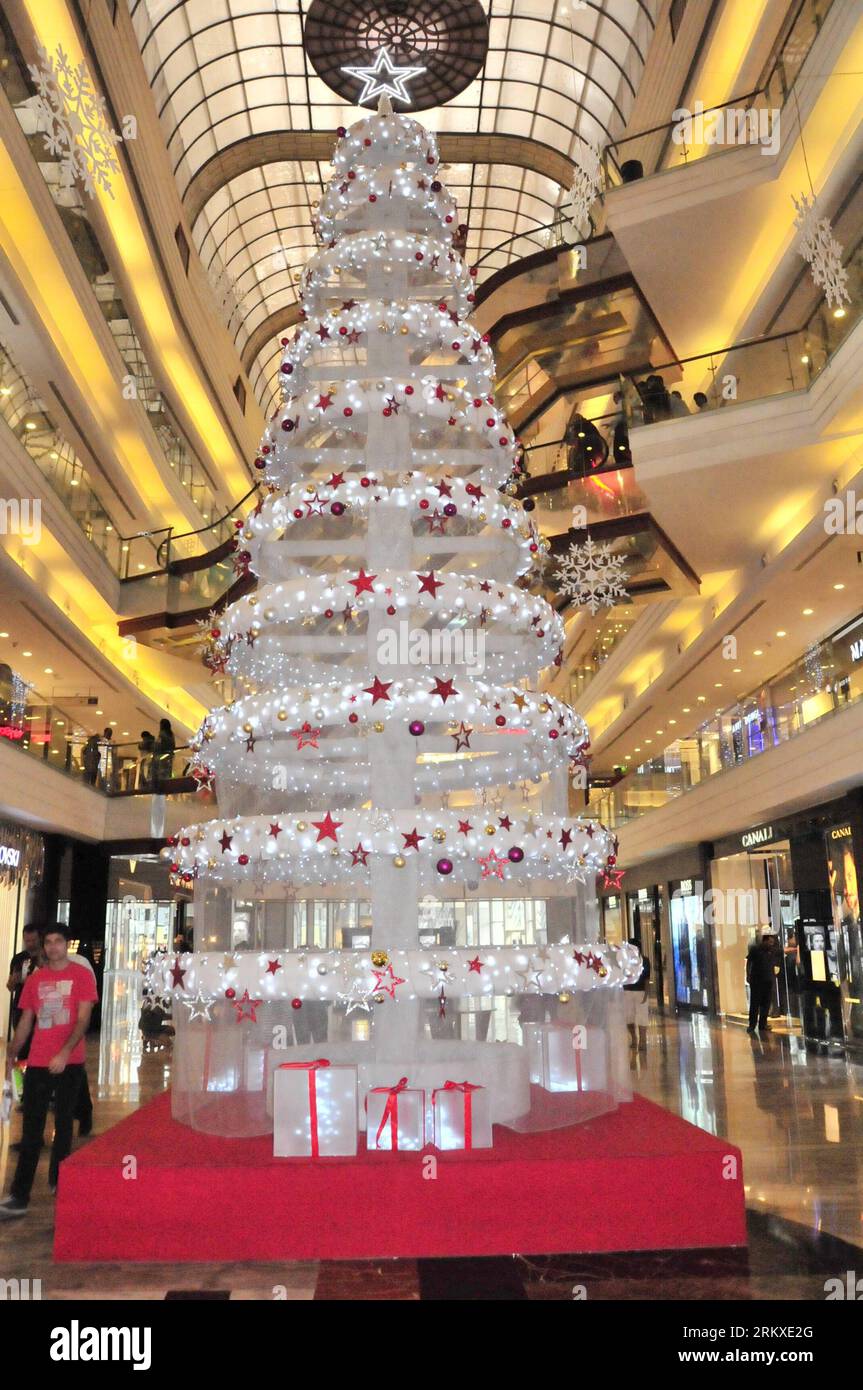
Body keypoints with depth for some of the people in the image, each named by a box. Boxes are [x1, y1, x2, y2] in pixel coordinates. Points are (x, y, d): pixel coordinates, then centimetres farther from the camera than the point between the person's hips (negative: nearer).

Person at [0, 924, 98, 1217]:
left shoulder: (81, 976, -3)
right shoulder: (34, 979, 8)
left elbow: (83, 1019, -9)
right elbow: (25, 1022, 12)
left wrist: (64, 1053, -21)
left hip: (69, 1063, -2)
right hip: (37, 1063, 2)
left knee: (63, 1125, 9)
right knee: (31, 1131, 2)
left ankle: (58, 1182, 25)